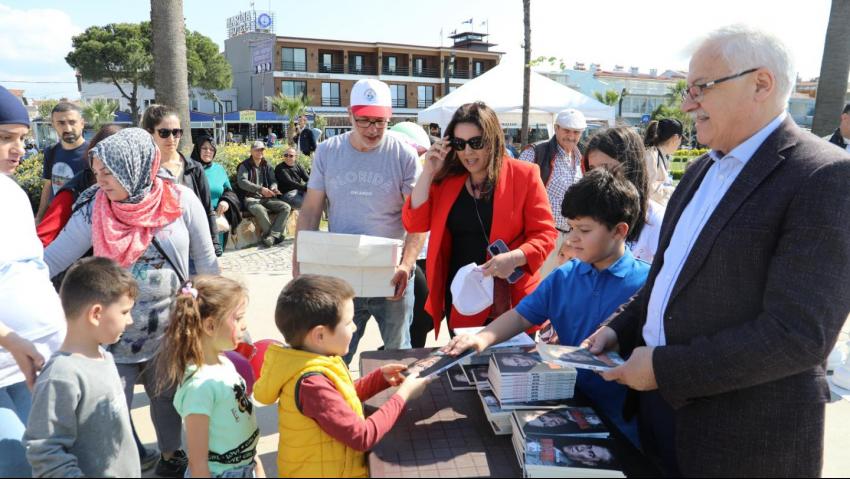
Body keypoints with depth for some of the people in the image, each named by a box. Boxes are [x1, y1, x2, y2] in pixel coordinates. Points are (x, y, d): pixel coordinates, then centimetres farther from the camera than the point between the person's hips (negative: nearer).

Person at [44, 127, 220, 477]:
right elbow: (52, 258, -6)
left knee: (167, 397, 19)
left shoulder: (182, 201, -12)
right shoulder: (94, 210, -10)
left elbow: (205, 261, -2)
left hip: (171, 327, 0)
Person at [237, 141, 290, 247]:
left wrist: (273, 188, -15)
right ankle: (277, 235, -20)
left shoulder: (267, 166, 17)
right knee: (260, 210, -38)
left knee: (286, 207, -19)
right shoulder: (244, 166, 1)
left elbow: (273, 181, 11)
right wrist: (260, 189, -28)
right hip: (250, 198, -5)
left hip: (266, 198, 5)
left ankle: (271, 236, -27)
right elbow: (242, 182, -15)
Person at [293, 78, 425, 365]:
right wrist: (298, 269, -4)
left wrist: (406, 266, -21)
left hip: (390, 276, -1)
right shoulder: (327, 152, 2)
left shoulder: (404, 155, -5)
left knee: (398, 353, 15)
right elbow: (310, 213, 4)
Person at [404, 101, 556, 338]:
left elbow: (544, 235, -7)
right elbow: (414, 223, -2)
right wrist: (428, 172, -8)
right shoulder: (446, 177, 5)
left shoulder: (524, 175, -6)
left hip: (511, 301, -3)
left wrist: (515, 258, -26)